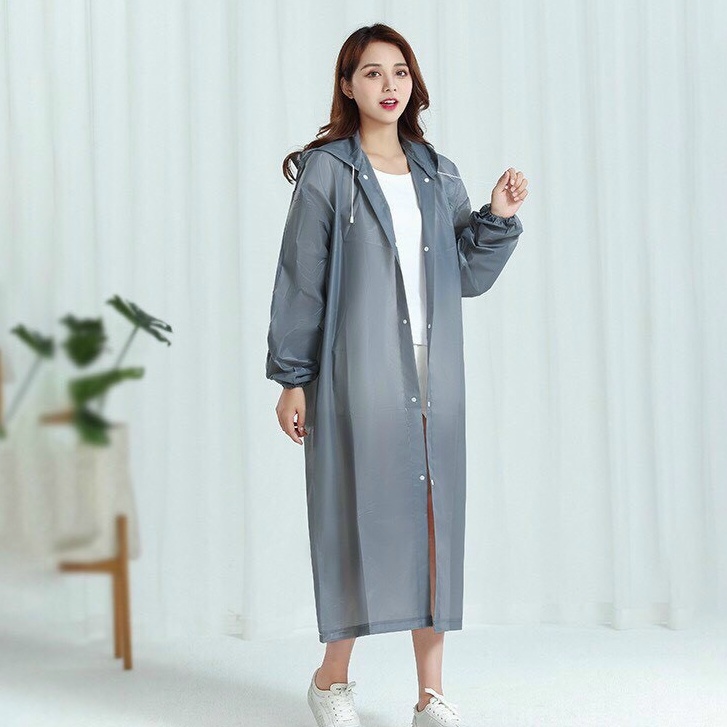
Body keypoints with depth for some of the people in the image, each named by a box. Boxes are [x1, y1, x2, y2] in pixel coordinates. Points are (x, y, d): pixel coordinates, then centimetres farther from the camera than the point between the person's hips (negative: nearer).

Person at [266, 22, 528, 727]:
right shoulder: (326, 171, 0)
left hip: (431, 376, 5)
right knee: (360, 512, 0)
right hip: (357, 373, -4)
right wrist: (291, 378, -5)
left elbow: (470, 277, 16)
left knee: (435, 518, 5)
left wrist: (498, 218, 1)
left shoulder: (438, 175, 14)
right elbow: (299, 281, -2)